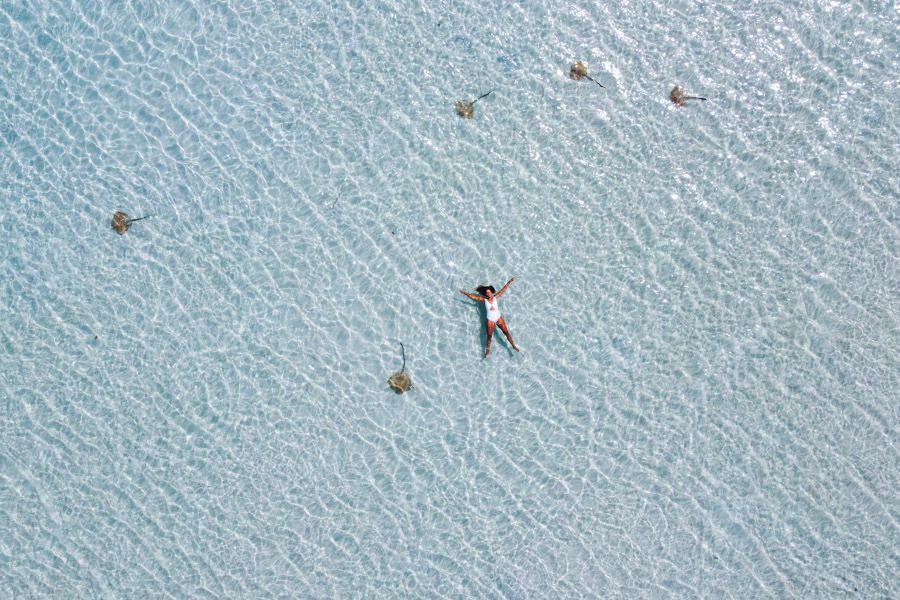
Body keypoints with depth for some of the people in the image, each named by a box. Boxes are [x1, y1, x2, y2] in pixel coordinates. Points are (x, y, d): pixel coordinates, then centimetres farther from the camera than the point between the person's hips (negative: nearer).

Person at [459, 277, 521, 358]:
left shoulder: (495, 297, -5)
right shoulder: (484, 299, -6)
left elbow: (503, 289, -6)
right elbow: (473, 296, -3)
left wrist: (509, 282, -10)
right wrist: (464, 293, -3)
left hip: (498, 318, 0)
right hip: (490, 320, 0)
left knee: (506, 332, 1)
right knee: (489, 336, 5)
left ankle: (514, 346, 10)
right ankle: (487, 350, 19)